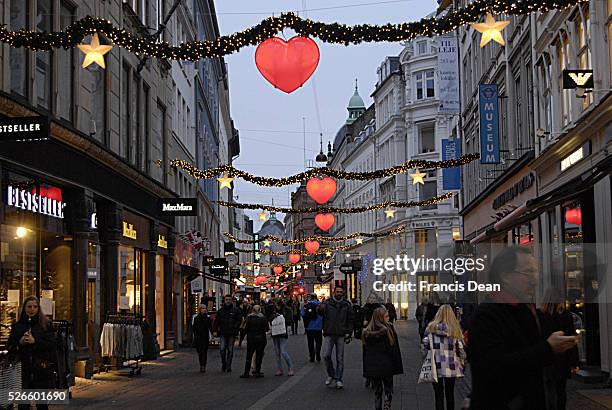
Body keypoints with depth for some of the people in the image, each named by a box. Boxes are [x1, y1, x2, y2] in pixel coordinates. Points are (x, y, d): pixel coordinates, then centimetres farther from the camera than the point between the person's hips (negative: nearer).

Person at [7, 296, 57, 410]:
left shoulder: (45, 324, 2)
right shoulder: (17, 326, 9)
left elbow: (52, 344, -6)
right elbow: (10, 348, 9)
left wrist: (35, 341, -17)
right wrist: (20, 342, -10)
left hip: (43, 370, -1)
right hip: (25, 370, 1)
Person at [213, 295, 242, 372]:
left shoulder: (235, 310, 2)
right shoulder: (220, 310, 8)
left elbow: (239, 320, 0)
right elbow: (216, 321, 12)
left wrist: (234, 328, -11)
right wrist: (216, 329, 1)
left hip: (232, 334, -1)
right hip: (223, 333, 1)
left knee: (230, 350, 5)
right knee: (222, 349, -9)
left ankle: (228, 366, 14)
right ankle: (223, 363, 11)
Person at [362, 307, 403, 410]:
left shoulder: (367, 332, 1)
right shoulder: (388, 330, -13)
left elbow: (365, 352, 5)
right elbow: (394, 350, -10)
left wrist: (366, 369, 10)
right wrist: (397, 366, -3)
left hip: (372, 367, 4)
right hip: (386, 366, -4)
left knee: (377, 390, 14)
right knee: (388, 389, 9)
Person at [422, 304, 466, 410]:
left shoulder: (431, 328, -4)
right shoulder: (455, 330, -3)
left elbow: (425, 346, -4)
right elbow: (461, 349, -1)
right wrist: (462, 363, 11)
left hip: (436, 367, -1)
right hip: (451, 368, 1)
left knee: (439, 394, 4)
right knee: (450, 393, 16)